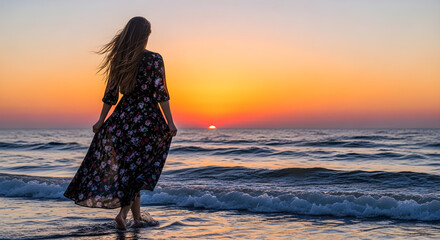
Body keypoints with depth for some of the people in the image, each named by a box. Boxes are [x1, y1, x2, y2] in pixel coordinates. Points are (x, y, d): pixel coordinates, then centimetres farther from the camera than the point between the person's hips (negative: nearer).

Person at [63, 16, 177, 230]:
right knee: (141, 168, 6)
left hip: (123, 117, 5)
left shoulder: (118, 59, 6)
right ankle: (124, 211, -4)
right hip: (147, 119, -5)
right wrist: (170, 123, -8)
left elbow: (110, 94, 7)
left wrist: (101, 121, 15)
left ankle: (137, 216, 17)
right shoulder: (153, 59, -8)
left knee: (130, 166, 13)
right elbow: (160, 93, -12)